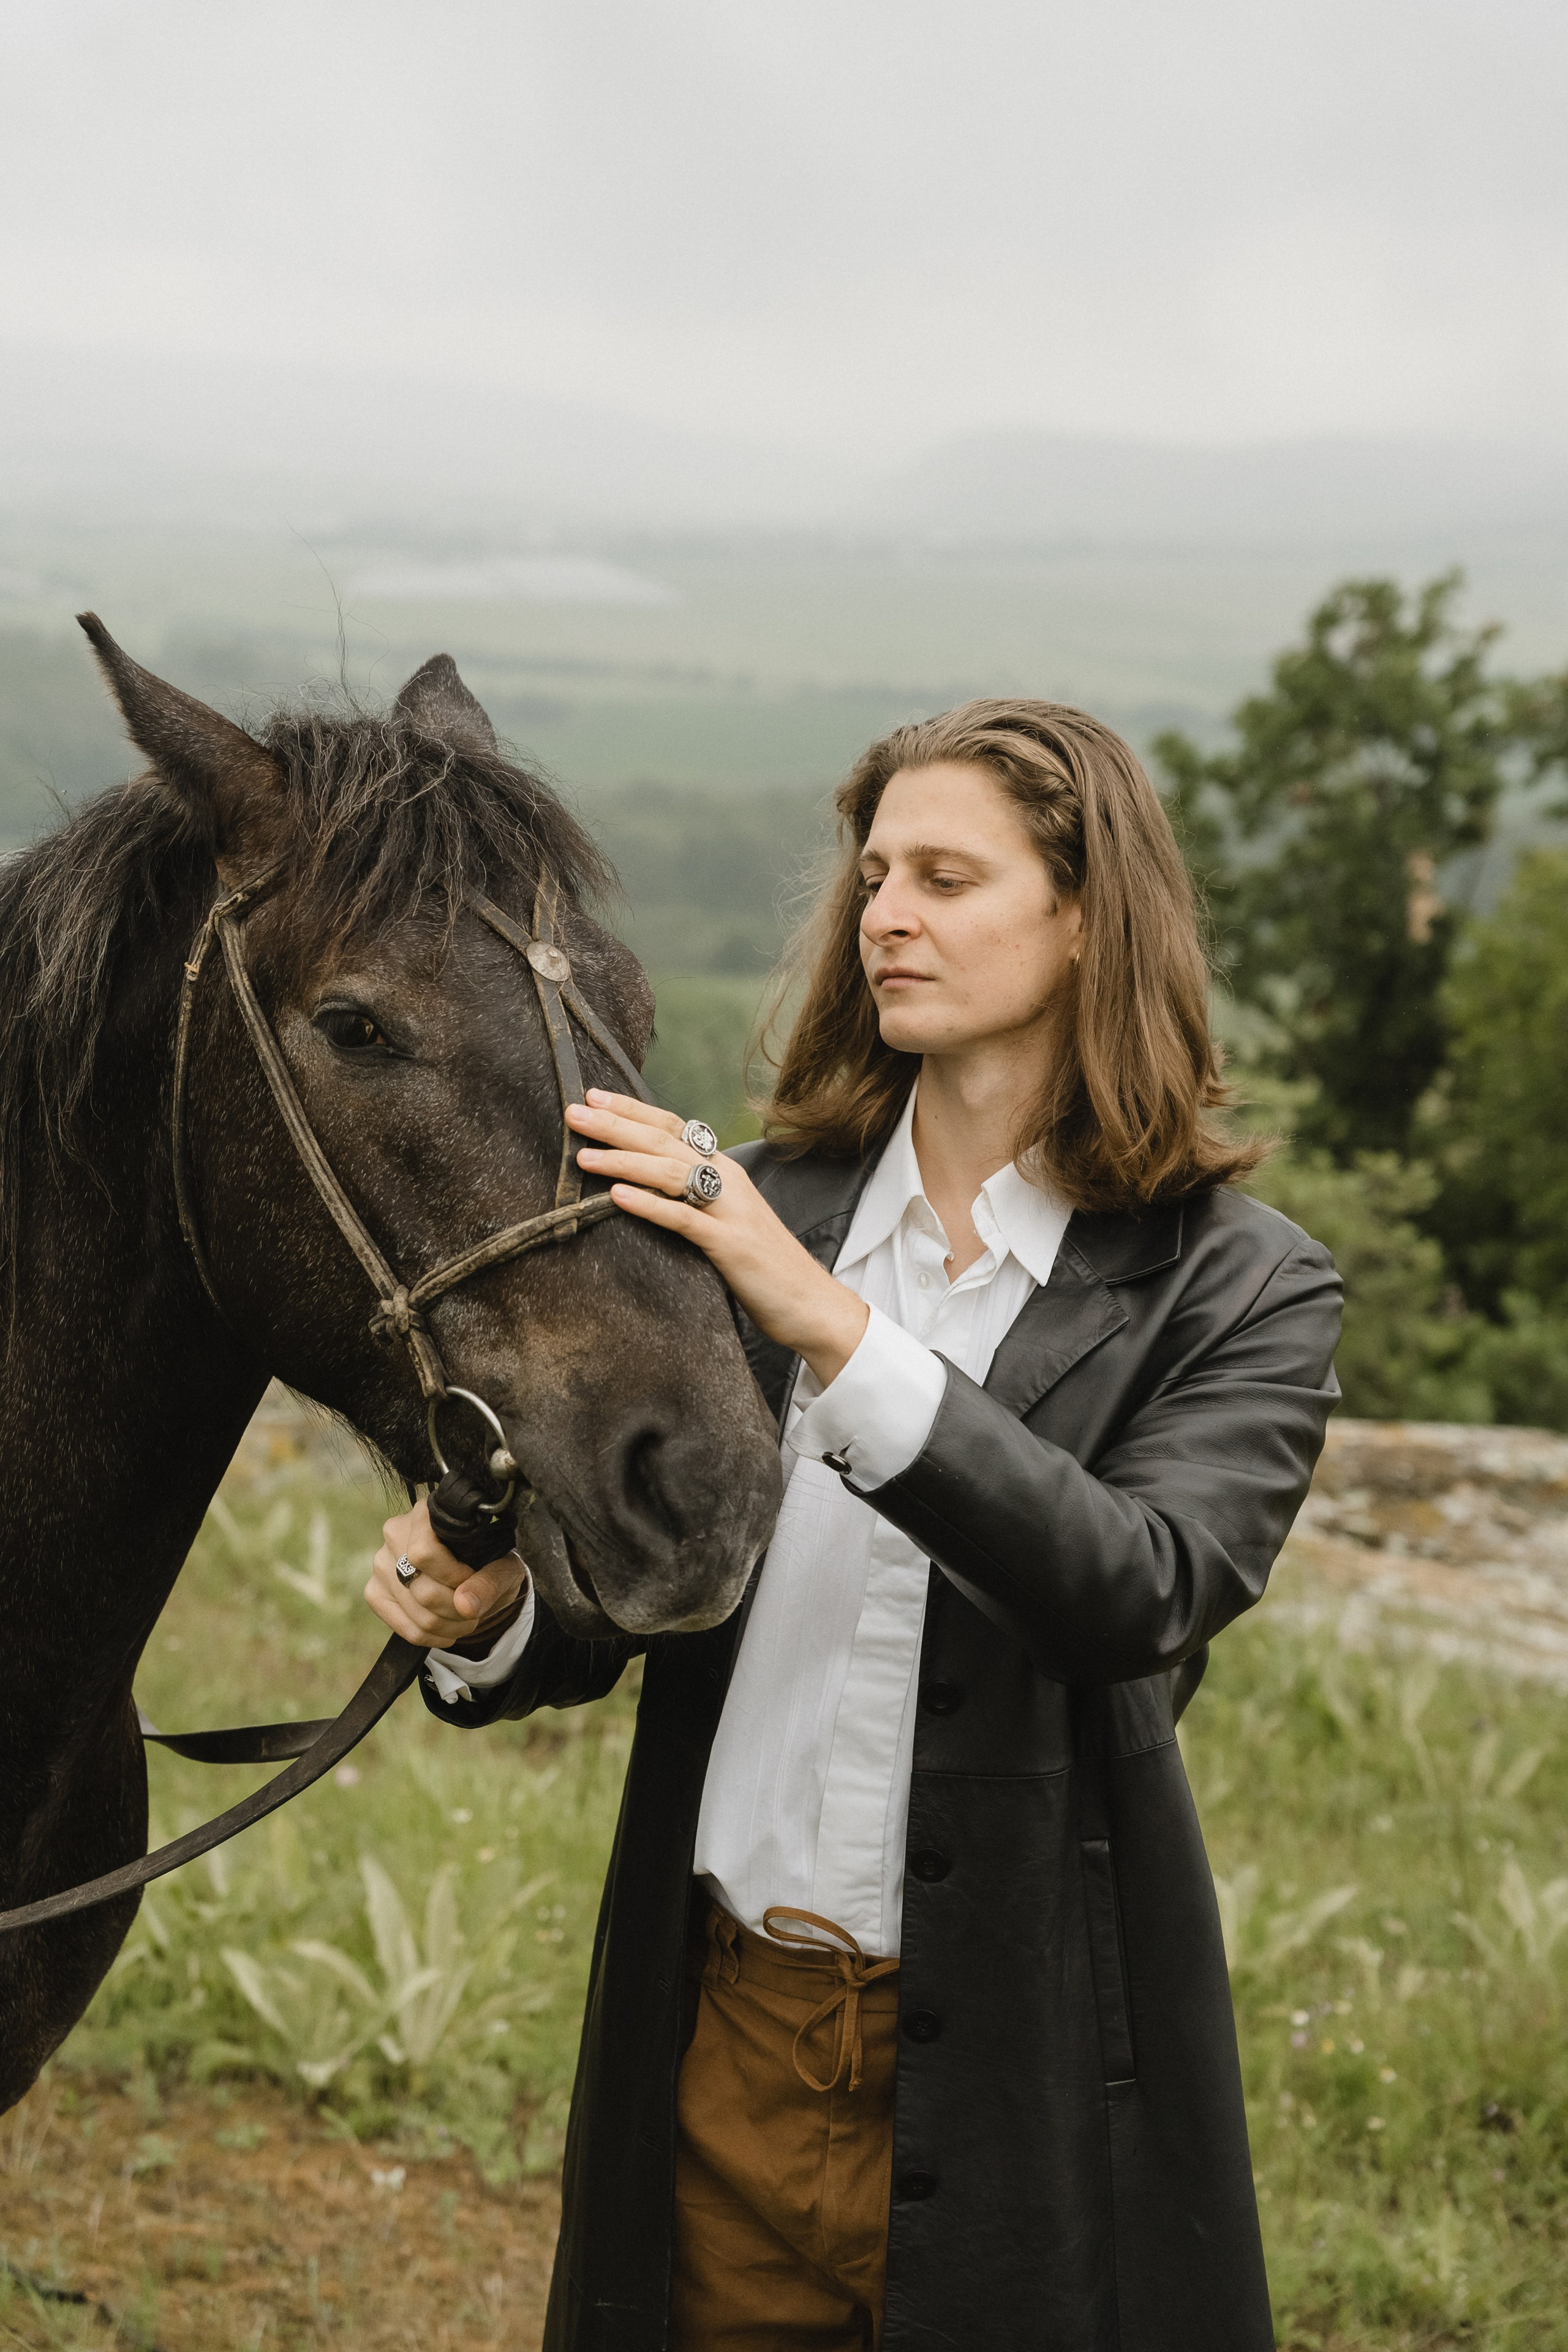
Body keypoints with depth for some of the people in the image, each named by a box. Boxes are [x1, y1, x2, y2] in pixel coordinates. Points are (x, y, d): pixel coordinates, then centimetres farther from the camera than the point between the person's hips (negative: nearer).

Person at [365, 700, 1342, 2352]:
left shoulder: (1239, 1291, -7)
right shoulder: (754, 1214, 3)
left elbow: (1142, 1590, -25)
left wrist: (830, 1327, -32)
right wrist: (488, 1618, -15)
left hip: (1016, 2062, -3)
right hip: (721, 2028, 3)